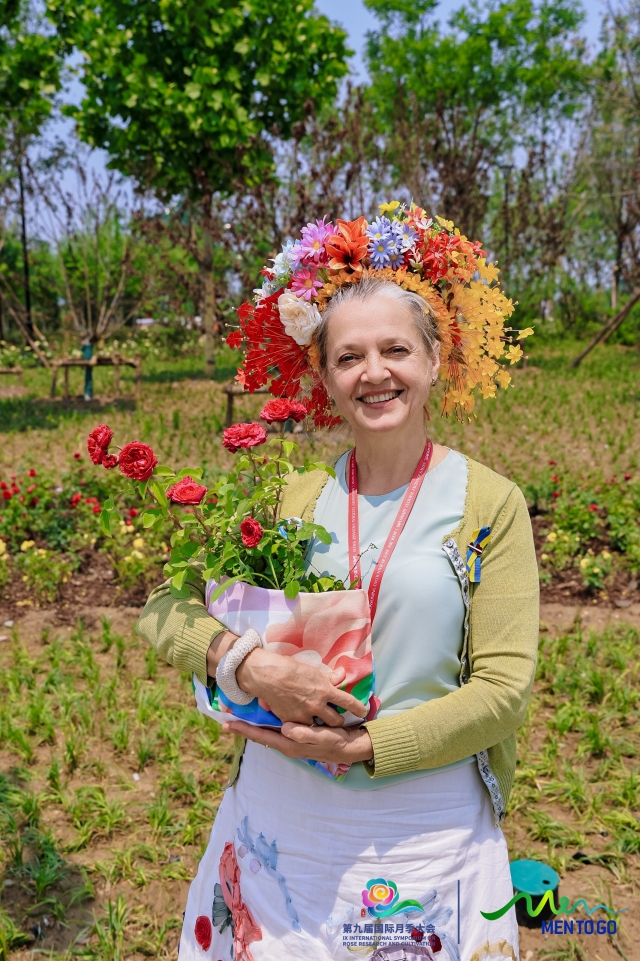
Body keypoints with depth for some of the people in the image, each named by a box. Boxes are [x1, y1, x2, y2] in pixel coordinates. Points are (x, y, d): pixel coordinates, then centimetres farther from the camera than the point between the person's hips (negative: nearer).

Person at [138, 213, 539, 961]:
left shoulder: (489, 505, -8)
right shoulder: (291, 491, -4)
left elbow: (503, 687, -10)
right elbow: (165, 608, -2)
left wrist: (361, 746, -17)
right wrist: (250, 665, -21)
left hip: (427, 830, -1)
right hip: (278, 820, 2)